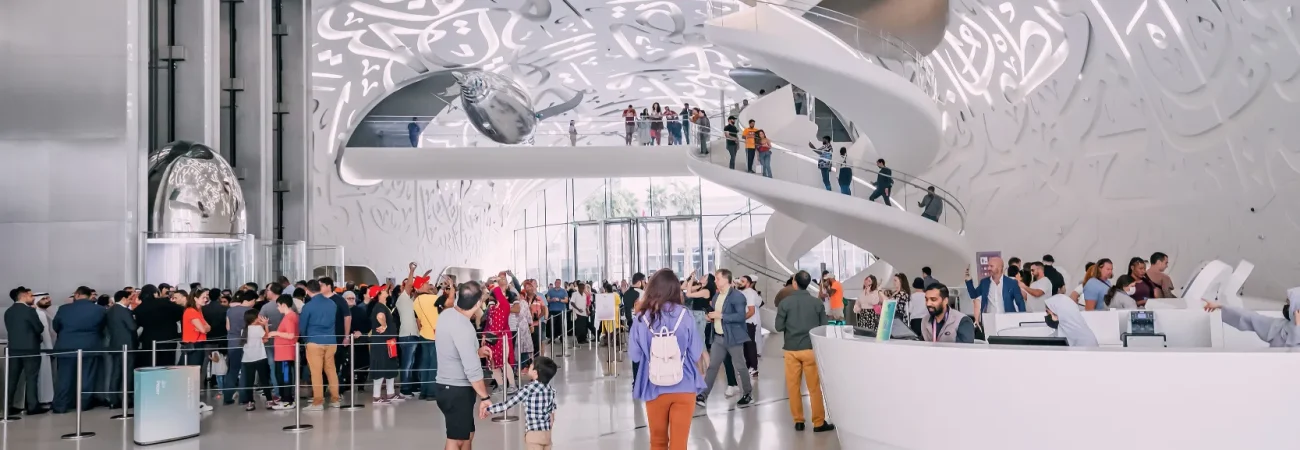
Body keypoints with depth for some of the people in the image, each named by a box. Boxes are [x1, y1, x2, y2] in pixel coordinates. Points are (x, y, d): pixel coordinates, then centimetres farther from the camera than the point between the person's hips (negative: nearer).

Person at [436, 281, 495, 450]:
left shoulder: (446, 314, 0)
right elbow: (472, 370, -24)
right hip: (457, 391, -9)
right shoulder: (463, 327, -27)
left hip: (448, 386, 9)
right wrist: (485, 397, -14)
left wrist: (476, 351, 11)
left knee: (467, 434, 20)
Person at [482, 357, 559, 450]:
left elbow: (507, 405, -13)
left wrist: (488, 409, -3)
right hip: (547, 434, 6)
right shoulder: (550, 390, 3)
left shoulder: (528, 390, -16)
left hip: (533, 435, -6)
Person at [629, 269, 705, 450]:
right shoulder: (685, 315, -8)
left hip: (654, 389, 1)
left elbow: (634, 356, -1)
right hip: (684, 387, 0)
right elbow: (696, 354, -4)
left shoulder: (642, 317, -8)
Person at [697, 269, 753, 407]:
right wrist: (711, 316, 2)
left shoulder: (737, 296, -14)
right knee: (712, 366, 5)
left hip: (733, 338, -7)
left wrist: (720, 315, -23)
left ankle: (748, 395, 18)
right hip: (718, 337, 7)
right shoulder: (716, 296, 12)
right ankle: (703, 395, 5)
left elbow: (741, 316, -22)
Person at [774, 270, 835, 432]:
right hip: (811, 349, 1)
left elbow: (779, 327, -5)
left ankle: (798, 421, 13)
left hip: (791, 349, 0)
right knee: (814, 387, 5)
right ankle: (819, 423, 8)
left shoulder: (785, 302, -7)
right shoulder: (817, 302, -3)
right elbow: (823, 327, 2)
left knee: (793, 386, 9)